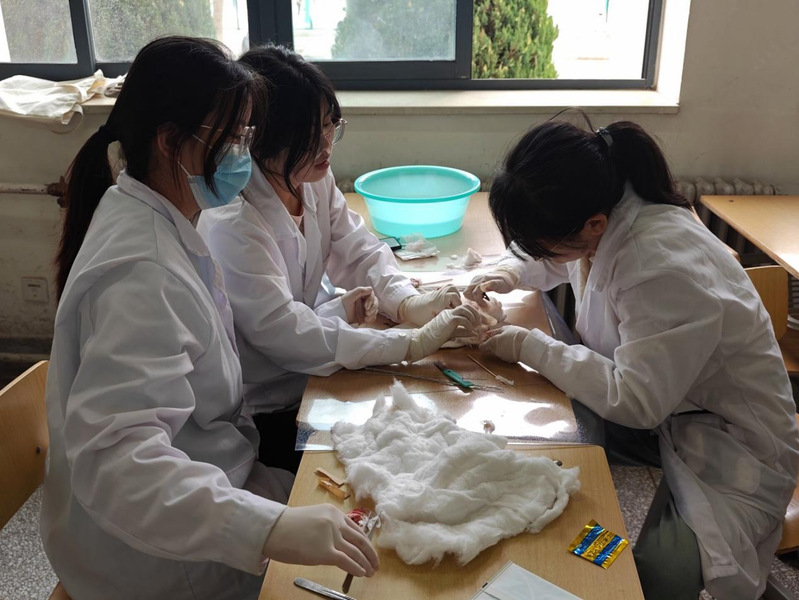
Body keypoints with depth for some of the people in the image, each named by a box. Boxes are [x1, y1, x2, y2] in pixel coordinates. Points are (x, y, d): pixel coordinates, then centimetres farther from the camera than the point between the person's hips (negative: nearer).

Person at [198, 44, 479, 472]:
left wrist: (409, 303, -20)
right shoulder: (230, 224, -28)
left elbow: (359, 251, 1)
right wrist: (412, 344, -36)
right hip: (266, 414, -6)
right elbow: (283, 334, -33)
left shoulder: (315, 179, -5)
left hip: (309, 378, 7)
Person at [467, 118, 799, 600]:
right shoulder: (604, 211, -8)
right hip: (652, 398, 8)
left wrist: (530, 348, -24)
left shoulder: (667, 269, -33)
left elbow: (635, 401, -32)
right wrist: (508, 274, -6)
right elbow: (549, 259, 15)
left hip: (728, 437, -7)